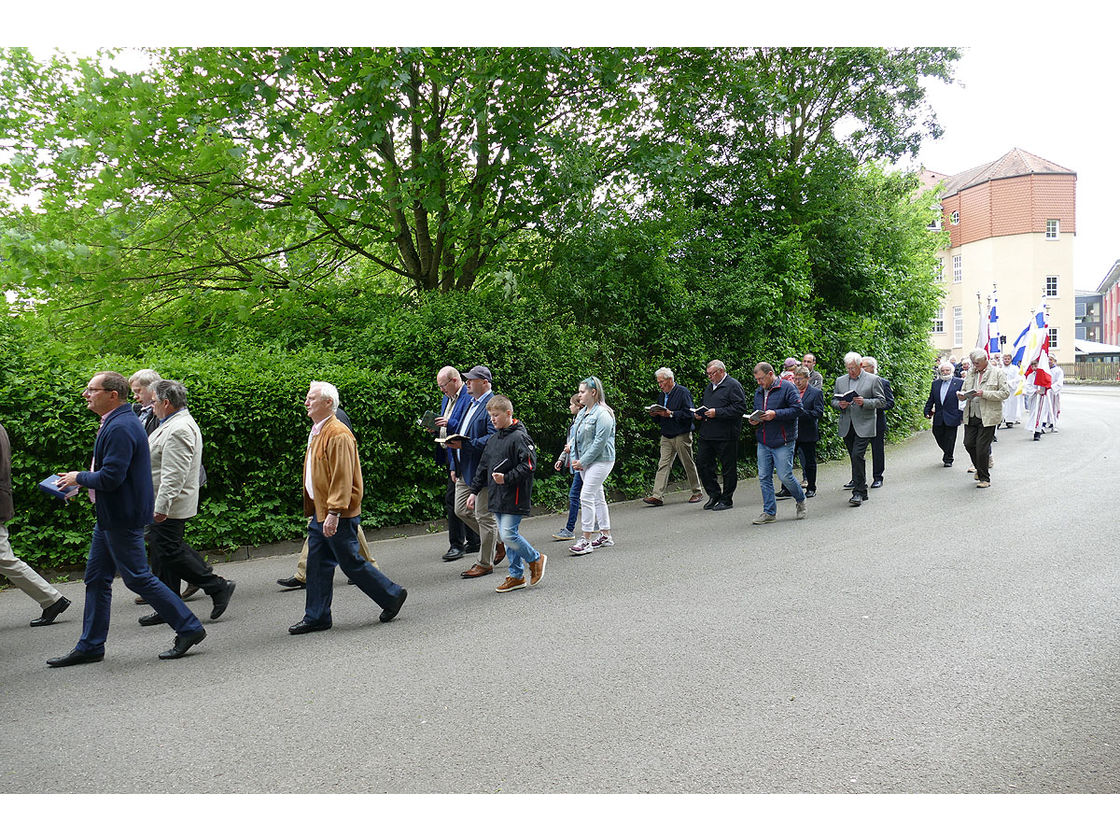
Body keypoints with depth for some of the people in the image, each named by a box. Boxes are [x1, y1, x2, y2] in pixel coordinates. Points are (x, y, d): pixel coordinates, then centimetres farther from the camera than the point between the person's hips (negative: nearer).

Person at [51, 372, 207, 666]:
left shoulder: (120, 427, -21)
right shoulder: (116, 423, 13)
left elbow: (110, 477, -26)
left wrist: (79, 478, -9)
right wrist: (82, 481, 11)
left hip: (123, 517, -11)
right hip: (110, 516, 11)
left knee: (137, 577, -4)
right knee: (96, 578, 14)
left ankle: (189, 628, 5)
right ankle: (90, 646, 24)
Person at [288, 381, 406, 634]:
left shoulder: (338, 435, -18)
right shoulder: (317, 432, 15)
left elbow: (343, 478, -23)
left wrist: (334, 513, -25)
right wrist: (313, 512, 21)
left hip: (338, 516, -10)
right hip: (320, 513, 10)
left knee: (351, 563, -1)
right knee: (317, 565, 11)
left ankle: (392, 595, 14)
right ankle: (316, 617, 19)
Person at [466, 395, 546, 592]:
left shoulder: (519, 437, -12)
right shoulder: (493, 439, 14)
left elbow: (528, 465, -18)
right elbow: (483, 467, 19)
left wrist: (507, 478, -22)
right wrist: (474, 491, 17)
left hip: (515, 497, -8)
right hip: (497, 497, 8)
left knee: (509, 534, -12)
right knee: (506, 535, 10)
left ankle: (536, 559, 12)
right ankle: (516, 576, 19)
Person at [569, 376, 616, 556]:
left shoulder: (602, 414, -15)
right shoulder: (582, 413, 13)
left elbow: (600, 442, -20)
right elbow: (576, 438, 17)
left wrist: (582, 461, -16)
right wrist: (575, 459, 5)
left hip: (601, 461, -9)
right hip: (586, 462, 9)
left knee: (586, 497, -13)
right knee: (597, 497, 14)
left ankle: (586, 540, -9)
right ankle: (605, 536, 24)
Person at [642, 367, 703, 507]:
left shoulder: (683, 392, -8)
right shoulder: (662, 395, 15)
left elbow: (688, 413, -16)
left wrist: (670, 414, -21)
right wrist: (655, 414, 0)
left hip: (682, 436, -6)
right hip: (666, 436, 6)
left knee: (688, 464, 5)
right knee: (663, 465, -3)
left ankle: (697, 492, 20)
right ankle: (657, 496, -8)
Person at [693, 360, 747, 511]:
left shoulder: (733, 385, -7)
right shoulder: (710, 387, 19)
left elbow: (740, 407, -17)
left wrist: (717, 412, -20)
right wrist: (698, 413, 9)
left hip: (726, 435, -8)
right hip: (707, 434, 8)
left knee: (728, 467, 2)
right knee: (702, 463, 6)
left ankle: (726, 499, 12)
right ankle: (714, 495, 20)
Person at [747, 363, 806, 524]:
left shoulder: (787, 387, -7)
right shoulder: (759, 391, 15)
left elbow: (797, 409, -14)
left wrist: (775, 414, -21)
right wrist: (753, 419, 3)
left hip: (783, 441, -7)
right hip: (763, 442, 7)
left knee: (785, 476, -5)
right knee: (764, 477, 5)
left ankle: (801, 500, 22)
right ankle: (769, 512, 13)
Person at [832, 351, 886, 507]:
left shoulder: (873, 380, 0)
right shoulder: (840, 380, 12)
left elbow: (881, 401, -1)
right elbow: (833, 400, 16)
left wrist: (865, 402, -17)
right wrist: (840, 404, -7)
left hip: (864, 425, -5)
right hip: (847, 426, 5)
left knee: (857, 455, -15)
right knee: (854, 457, 13)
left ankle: (858, 492, -13)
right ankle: (858, 481, 30)